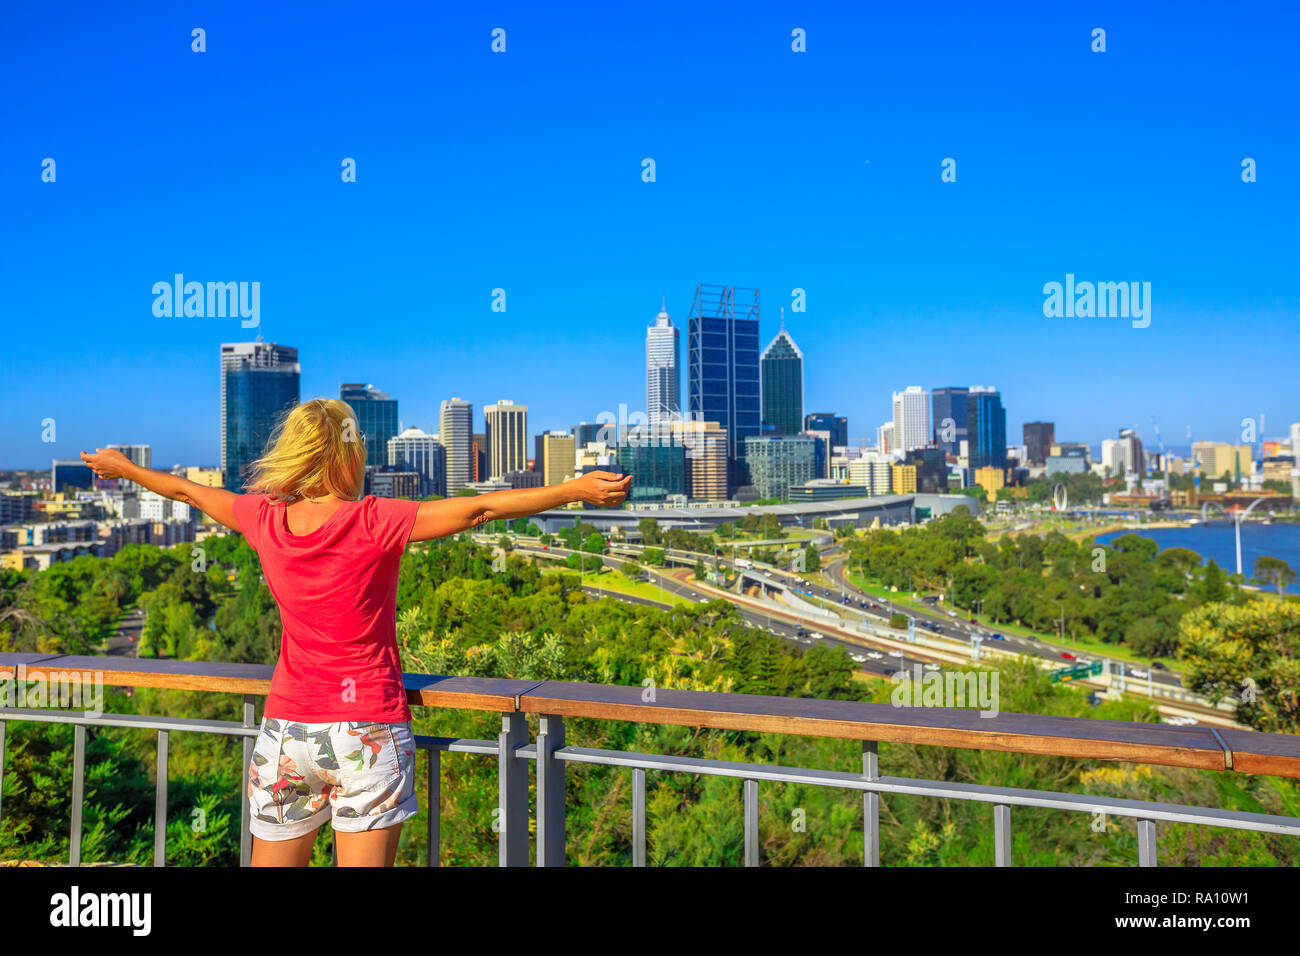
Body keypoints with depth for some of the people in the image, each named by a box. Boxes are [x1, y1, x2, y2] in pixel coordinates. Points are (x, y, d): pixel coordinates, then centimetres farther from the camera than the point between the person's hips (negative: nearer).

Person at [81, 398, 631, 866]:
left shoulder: (265, 520, -1)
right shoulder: (374, 523, -15)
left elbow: (188, 490, 17)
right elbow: (476, 510, -20)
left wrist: (123, 467, 35)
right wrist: (575, 489, -19)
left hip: (285, 733, 5)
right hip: (366, 734, -4)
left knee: (274, 861, 16)